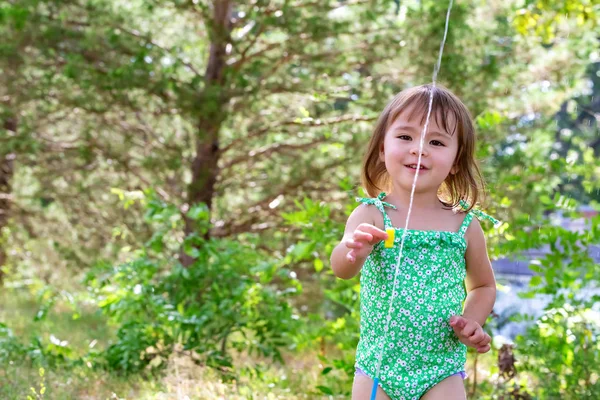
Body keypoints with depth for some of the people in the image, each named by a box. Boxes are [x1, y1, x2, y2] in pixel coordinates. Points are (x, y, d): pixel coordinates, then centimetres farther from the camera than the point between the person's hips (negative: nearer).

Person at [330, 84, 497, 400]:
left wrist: (472, 321, -3)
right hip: (376, 367, 0)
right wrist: (353, 252, -47)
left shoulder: (465, 225, 0)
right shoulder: (370, 215, -6)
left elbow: (484, 285, 17)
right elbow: (341, 268, -24)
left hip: (442, 374, 0)